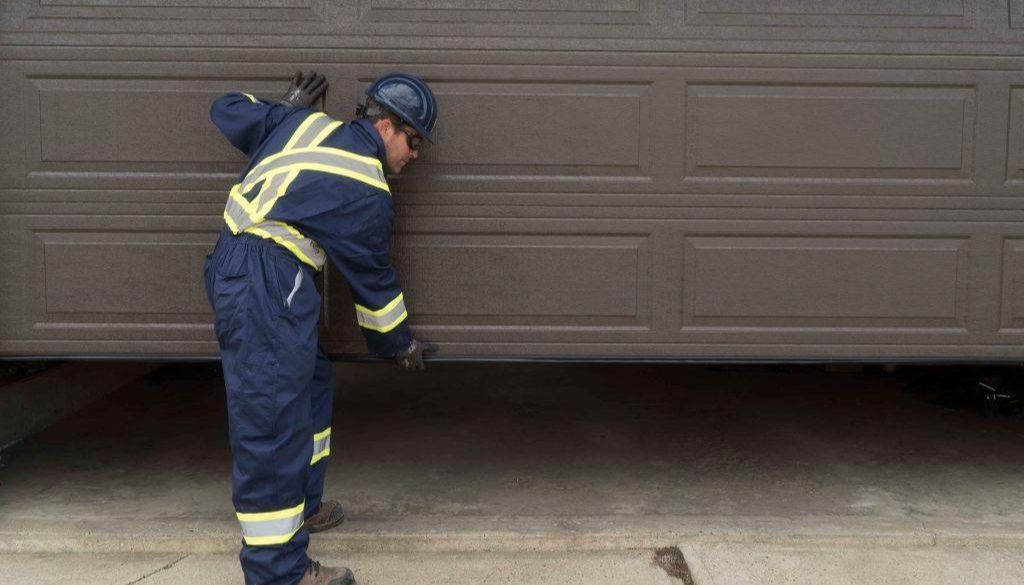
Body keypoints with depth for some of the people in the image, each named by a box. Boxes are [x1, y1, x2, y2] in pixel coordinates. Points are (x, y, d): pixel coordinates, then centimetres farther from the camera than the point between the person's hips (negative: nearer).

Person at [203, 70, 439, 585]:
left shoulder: (306, 123, 12)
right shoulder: (367, 193, -8)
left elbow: (228, 112, 21)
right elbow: (372, 278, 1)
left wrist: (288, 108, 36)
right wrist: (399, 344, 16)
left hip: (232, 266, 10)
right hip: (265, 287, -10)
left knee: (311, 384, 22)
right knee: (272, 424, -7)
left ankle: (300, 508, 36)